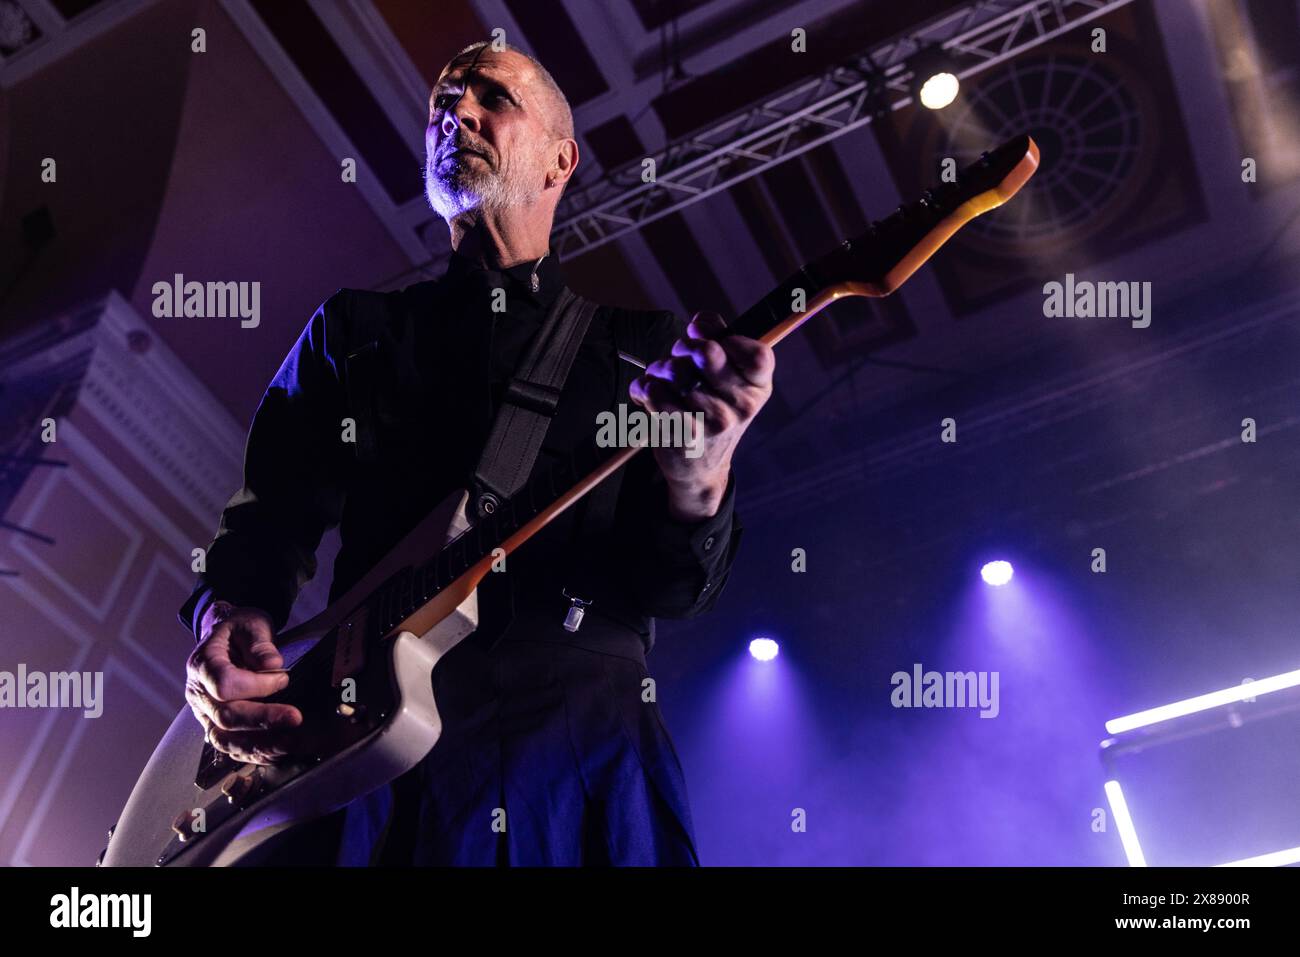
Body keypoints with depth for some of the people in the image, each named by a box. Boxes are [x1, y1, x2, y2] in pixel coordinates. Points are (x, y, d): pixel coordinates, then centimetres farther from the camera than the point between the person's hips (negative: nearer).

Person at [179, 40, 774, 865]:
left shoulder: (641, 341, 10)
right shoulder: (354, 329, 15)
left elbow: (680, 588, 1)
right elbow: (270, 516, 9)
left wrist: (698, 479, -21)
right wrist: (228, 619, -13)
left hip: (582, 740, 0)